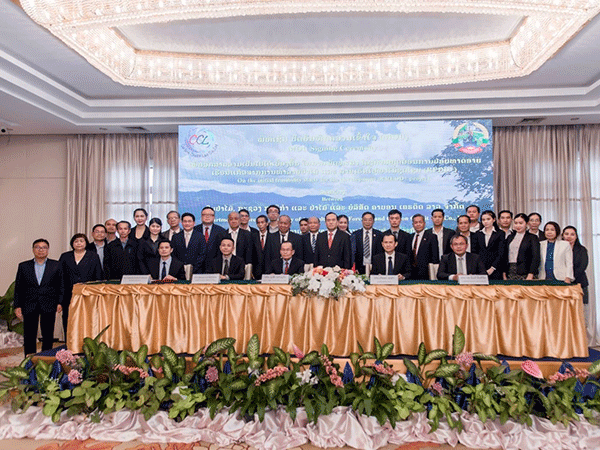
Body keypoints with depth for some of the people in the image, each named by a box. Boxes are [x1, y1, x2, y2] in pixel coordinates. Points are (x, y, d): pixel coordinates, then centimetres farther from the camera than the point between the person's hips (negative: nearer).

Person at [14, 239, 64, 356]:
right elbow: (18, 288, 8)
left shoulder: (56, 265, 6)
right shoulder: (23, 266, 9)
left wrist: (60, 302, -4)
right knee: (29, 337, 4)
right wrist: (17, 306, 1)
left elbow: (61, 285, 4)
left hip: (48, 306, -1)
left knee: (48, 336, 5)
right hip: (29, 306, 1)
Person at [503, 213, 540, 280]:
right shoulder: (510, 237, 15)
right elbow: (505, 256, 14)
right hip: (510, 272, 4)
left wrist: (530, 275, -14)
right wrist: (504, 272, 6)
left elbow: (535, 258, -6)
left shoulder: (532, 238, 2)